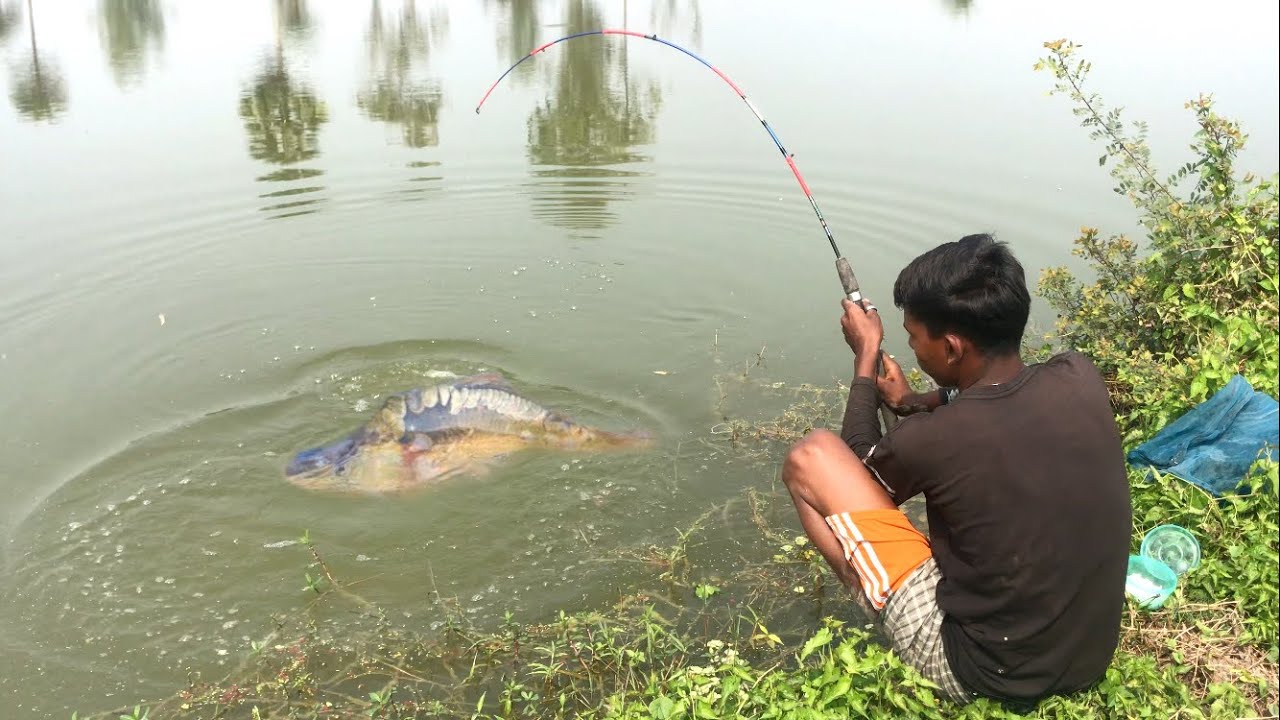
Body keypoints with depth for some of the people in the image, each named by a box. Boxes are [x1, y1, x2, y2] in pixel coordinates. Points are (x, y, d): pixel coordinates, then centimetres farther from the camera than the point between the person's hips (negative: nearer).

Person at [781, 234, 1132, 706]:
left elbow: (859, 466, -1)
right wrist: (914, 404, 22)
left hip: (979, 670, -6)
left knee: (810, 458, -6)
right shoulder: (1080, 378, -12)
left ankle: (881, 607, 12)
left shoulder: (930, 441, -26)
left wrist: (866, 356, 8)